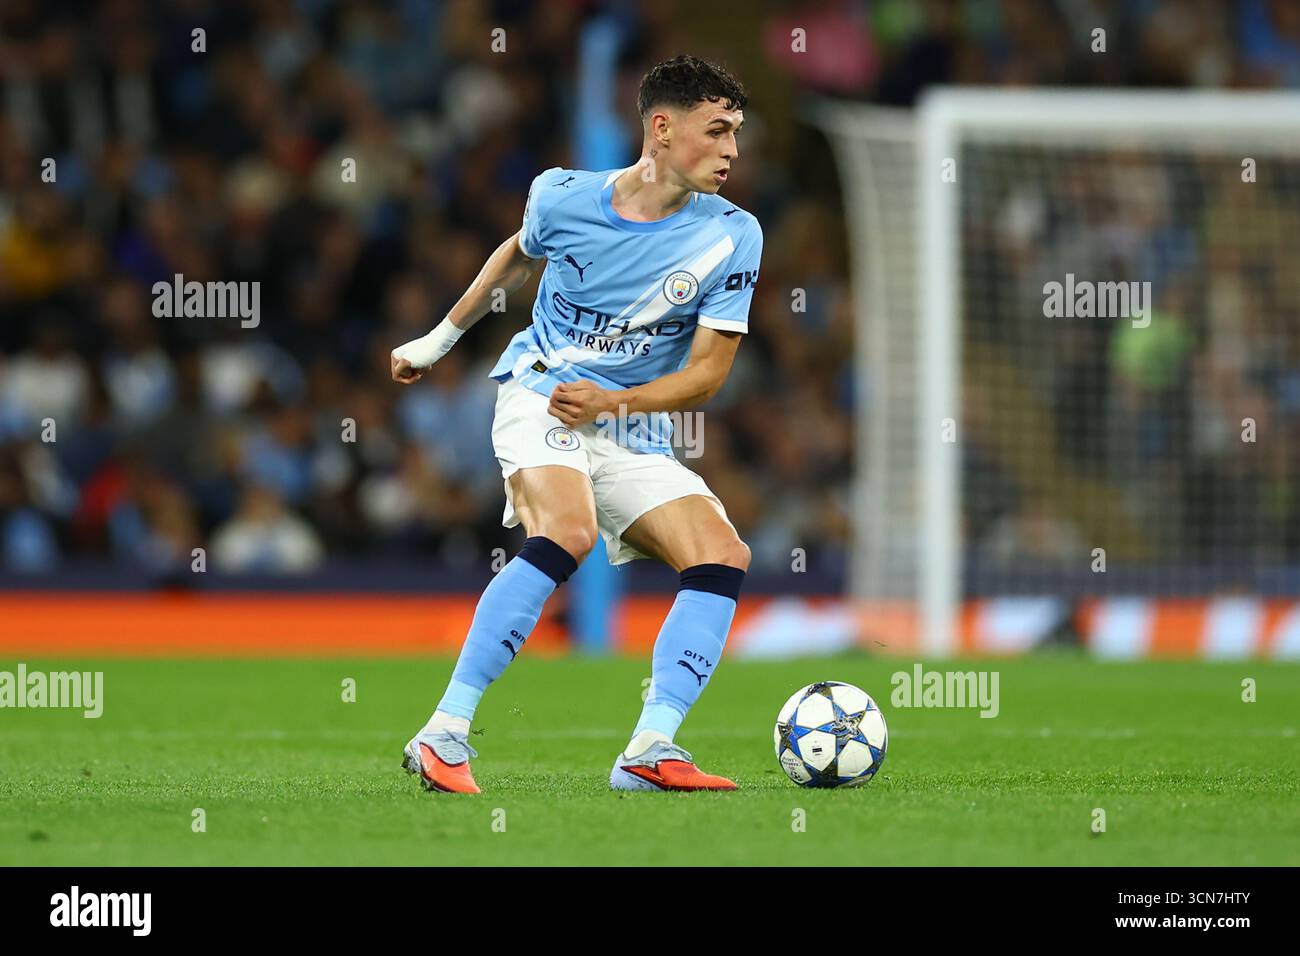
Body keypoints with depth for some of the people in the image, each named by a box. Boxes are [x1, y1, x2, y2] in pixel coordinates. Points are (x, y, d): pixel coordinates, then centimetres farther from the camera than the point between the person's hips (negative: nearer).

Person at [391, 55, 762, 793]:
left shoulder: (732, 237, -7)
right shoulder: (563, 198, -7)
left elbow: (707, 372, -5)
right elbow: (520, 255, 18)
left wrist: (611, 403, -20)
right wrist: (441, 337, 27)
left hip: (635, 436, 4)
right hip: (540, 396, -4)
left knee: (724, 557, -17)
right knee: (568, 533, -32)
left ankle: (650, 751, -18)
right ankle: (444, 736, -34)